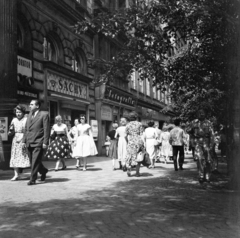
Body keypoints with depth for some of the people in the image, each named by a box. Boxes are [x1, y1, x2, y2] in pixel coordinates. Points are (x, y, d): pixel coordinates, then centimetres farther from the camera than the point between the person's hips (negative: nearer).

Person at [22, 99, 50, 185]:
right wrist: (24, 140, 10)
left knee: (35, 162, -6)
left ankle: (32, 179, 4)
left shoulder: (44, 114, -5)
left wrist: (45, 142, -14)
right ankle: (43, 171, 35)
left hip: (38, 143, -7)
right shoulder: (30, 114, 15)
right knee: (32, 162, 13)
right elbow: (26, 129, 17)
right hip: (29, 143, 7)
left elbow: (46, 129, -9)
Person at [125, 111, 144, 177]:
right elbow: (141, 134, -4)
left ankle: (128, 169, -10)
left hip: (130, 142, 0)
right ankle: (137, 172, 10)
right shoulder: (139, 124, 0)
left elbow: (125, 136, 1)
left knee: (130, 156, 10)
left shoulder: (128, 125, 3)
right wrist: (143, 144, -2)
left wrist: (127, 142, 16)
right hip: (138, 141, 0)